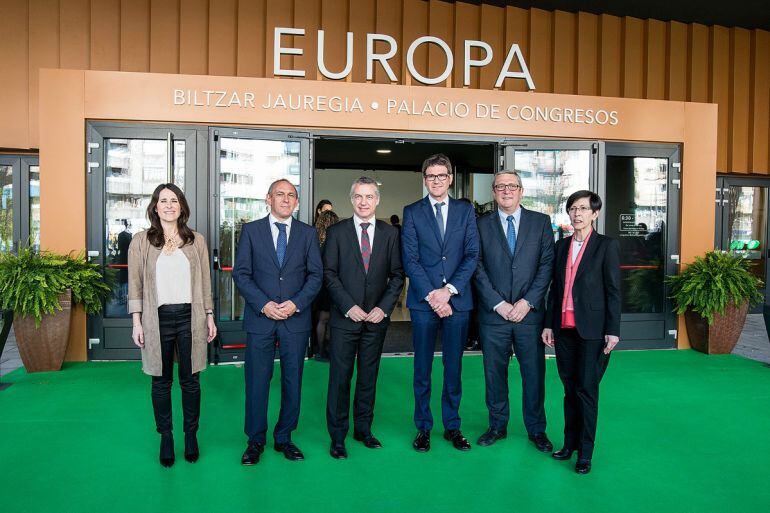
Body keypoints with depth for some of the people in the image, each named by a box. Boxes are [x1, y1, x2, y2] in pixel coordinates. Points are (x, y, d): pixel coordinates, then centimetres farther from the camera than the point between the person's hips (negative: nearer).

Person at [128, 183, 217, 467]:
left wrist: (210, 317, 7)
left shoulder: (196, 241, 6)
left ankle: (191, 435, 23)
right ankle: (166, 438, 23)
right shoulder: (141, 241, 3)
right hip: (157, 319, 0)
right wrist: (136, 322, -2)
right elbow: (135, 284, 3)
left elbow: (205, 282, 9)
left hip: (190, 317, 1)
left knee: (190, 380, 7)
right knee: (161, 382, 9)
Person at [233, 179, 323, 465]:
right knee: (257, 381, 5)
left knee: (292, 381, 9)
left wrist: (296, 303, -11)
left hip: (296, 319, 1)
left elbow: (316, 275, 3)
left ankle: (284, 438, 26)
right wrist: (263, 304, -13)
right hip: (260, 319, -1)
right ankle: (255, 441, 22)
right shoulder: (251, 230, 4)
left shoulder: (308, 233, 8)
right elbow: (241, 273, -1)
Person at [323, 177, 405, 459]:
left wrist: (384, 307, -6)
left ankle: (363, 429, 27)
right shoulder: (336, 232, 2)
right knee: (340, 377, 2)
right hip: (345, 318, -2)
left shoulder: (390, 233, 6)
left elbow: (397, 274, 5)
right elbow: (329, 274, -2)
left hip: (376, 318, 2)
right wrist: (349, 306, -11)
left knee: (369, 375, 11)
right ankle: (338, 435, 16)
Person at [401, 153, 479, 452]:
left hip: (457, 300, 1)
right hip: (423, 301, -1)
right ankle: (423, 428, 20)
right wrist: (431, 295, -12)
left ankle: (452, 426, 24)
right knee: (422, 368, 7)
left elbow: (472, 255, 1)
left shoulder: (465, 211, 9)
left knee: (454, 367, 10)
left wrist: (449, 289, -10)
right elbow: (410, 259, -2)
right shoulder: (412, 212, 5)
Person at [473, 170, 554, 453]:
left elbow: (547, 264, 0)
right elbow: (478, 269, -1)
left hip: (530, 312, 0)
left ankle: (536, 429, 25)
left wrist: (527, 302, -10)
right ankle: (497, 425, 27)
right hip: (493, 314, 0)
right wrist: (498, 304, -10)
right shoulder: (482, 225, 4)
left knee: (534, 373, 8)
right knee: (494, 373, 10)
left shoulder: (541, 221, 5)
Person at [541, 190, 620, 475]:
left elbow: (613, 290, -5)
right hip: (564, 328, 5)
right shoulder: (561, 245, 11)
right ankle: (570, 442, 24)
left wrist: (613, 330, -9)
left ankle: (585, 452, 11)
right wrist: (549, 323, 10)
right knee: (569, 388, 12)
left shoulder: (607, 246, -3)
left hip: (591, 329, -4)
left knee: (587, 389, -1)